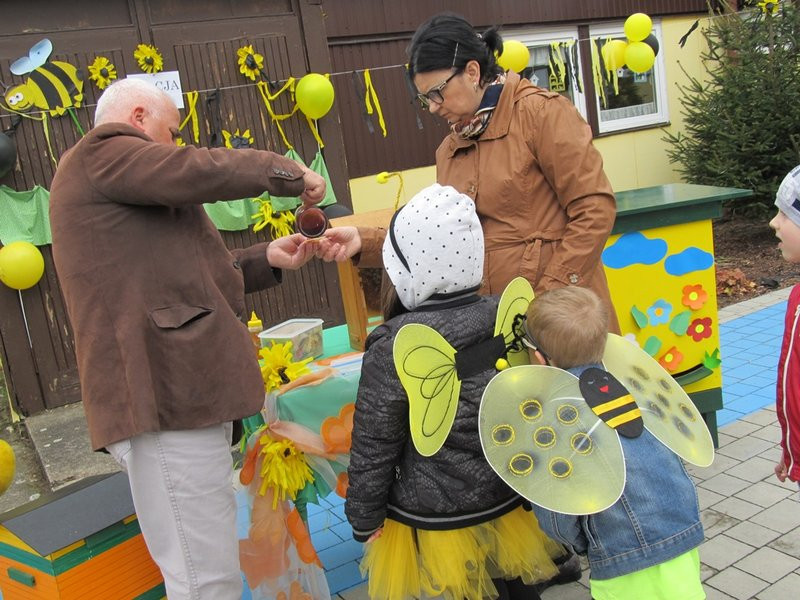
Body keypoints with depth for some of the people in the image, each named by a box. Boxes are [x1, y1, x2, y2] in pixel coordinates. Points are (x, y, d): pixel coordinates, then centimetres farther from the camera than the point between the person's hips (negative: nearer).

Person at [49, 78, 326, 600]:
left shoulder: (110, 184, 30)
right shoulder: (100, 153, -1)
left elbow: (188, 272, 28)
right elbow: (202, 172, -14)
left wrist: (267, 259, 16)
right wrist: (291, 173, 1)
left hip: (180, 392, 11)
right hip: (166, 396, -11)